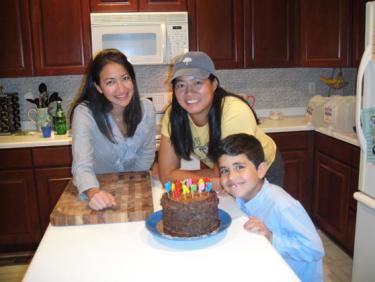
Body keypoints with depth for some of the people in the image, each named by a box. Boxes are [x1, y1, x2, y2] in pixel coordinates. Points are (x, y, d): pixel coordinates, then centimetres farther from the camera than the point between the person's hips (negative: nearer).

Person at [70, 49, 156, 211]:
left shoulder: (146, 108, -10)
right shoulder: (85, 113, -20)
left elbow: (147, 153, 1)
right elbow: (82, 165, -30)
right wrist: (93, 192, -48)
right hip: (96, 189, -1)